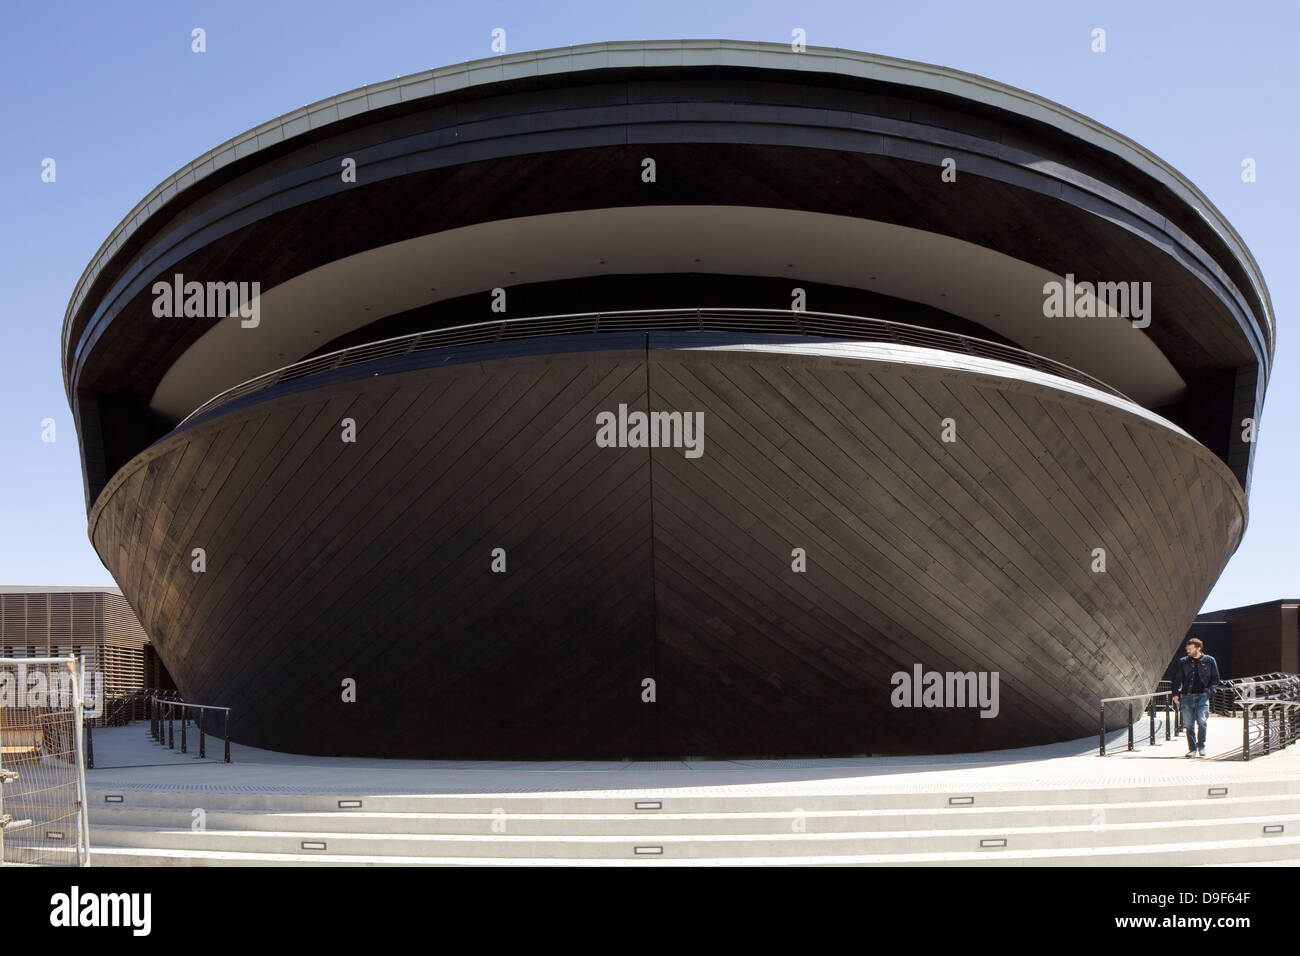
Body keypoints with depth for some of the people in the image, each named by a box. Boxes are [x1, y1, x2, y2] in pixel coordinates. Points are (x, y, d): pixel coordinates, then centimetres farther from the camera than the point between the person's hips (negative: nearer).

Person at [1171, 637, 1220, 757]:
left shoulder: (1209, 661, 7)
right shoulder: (1182, 662, 10)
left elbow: (1215, 679, 12)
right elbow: (1176, 679, 13)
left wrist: (1209, 690, -3)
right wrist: (1176, 694, 2)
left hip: (1202, 696, -2)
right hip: (1187, 697, 2)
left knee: (1202, 722, -13)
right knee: (1189, 724, 0)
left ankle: (1201, 747, 2)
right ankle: (1192, 749, 7)